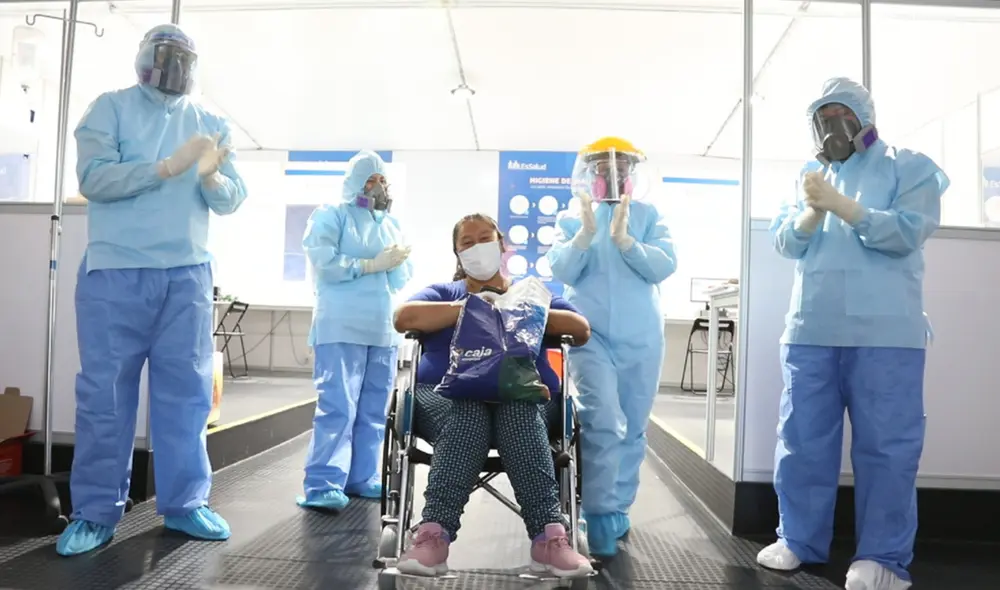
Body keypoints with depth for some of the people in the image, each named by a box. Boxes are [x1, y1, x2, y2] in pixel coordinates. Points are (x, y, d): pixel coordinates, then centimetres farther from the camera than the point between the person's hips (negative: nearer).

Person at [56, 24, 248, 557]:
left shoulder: (210, 122, 14)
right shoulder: (110, 107, 5)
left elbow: (232, 200, 6)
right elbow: (93, 177, -9)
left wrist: (211, 177, -15)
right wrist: (167, 167, -18)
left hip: (188, 273, 3)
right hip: (115, 271, -2)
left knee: (187, 389, 4)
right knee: (105, 391, 0)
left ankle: (184, 502, 13)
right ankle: (95, 511, 11)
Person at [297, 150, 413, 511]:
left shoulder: (391, 223, 20)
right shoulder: (331, 215, 3)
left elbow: (403, 278, 18)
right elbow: (324, 263, -11)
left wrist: (395, 263, -5)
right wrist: (374, 265, -11)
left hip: (383, 330, 6)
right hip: (342, 328, -6)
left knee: (374, 410, 6)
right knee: (337, 406, -11)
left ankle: (362, 478, 13)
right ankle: (323, 486, -10)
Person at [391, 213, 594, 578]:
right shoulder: (443, 293, 26)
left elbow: (581, 330, 11)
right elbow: (404, 318, 3)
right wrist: (470, 307, -4)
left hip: (524, 395, 1)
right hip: (449, 393, 0)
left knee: (520, 417, -35)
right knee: (468, 417, -36)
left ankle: (549, 539, -44)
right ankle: (433, 537, -45)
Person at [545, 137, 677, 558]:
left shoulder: (649, 216, 6)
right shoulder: (570, 218, 7)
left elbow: (665, 266, -7)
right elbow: (561, 271, -5)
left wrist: (624, 239, -21)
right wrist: (586, 233, -19)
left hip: (641, 339, 2)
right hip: (590, 335, -2)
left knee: (632, 429, 10)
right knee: (604, 422, -18)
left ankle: (618, 509, 27)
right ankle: (600, 517, -4)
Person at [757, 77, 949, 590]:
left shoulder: (909, 167, 6)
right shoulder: (808, 176, 18)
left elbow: (907, 233, -9)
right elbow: (786, 244, 8)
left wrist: (839, 204, -16)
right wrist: (813, 211, -11)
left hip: (884, 332, -4)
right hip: (810, 330, 4)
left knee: (885, 445, -2)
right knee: (802, 440, 6)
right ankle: (799, 541, 18)